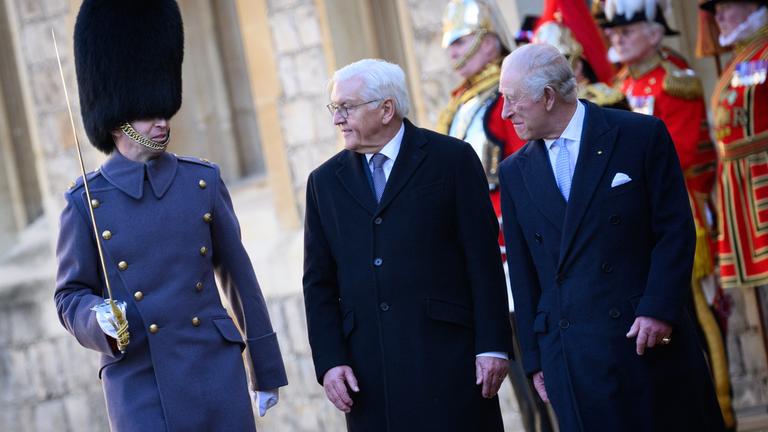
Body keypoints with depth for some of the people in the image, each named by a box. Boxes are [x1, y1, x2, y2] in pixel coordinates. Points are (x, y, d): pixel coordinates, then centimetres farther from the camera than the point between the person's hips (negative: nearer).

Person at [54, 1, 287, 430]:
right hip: (140, 384, -2)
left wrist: (267, 369, 12)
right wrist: (99, 319, -19)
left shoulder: (204, 182, 5)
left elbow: (238, 276, 10)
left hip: (217, 373, 2)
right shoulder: (86, 200, -1)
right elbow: (71, 296, 5)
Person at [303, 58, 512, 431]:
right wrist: (330, 361, 1)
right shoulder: (325, 181, 12)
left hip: (448, 354, -3)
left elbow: (483, 258, -1)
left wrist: (493, 345, -6)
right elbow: (319, 283, 11)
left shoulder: (452, 159, 2)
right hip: (368, 371, 3)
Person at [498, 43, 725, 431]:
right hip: (569, 357, 3)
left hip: (649, 340, -3)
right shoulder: (515, 172, 11)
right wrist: (535, 357, 9)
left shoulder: (642, 135, 0)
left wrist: (659, 310, -13)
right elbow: (522, 272, 13)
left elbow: (676, 230, -3)